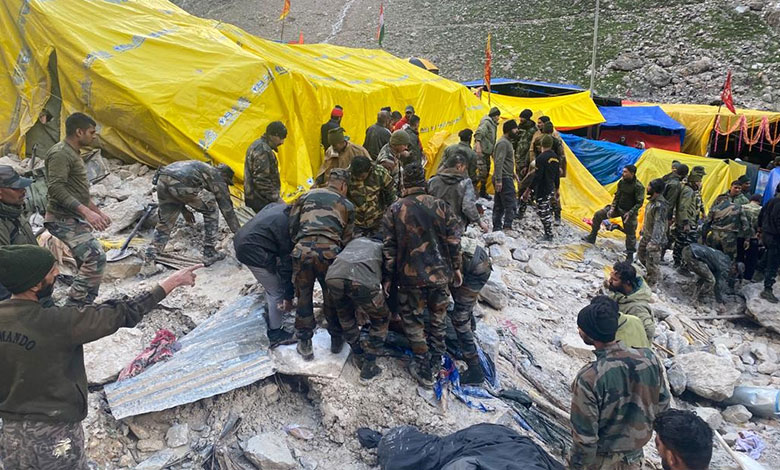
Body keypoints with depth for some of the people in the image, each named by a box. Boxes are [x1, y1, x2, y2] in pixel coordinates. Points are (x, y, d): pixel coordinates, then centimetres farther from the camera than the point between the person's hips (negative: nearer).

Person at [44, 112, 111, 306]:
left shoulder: (72, 153, 17)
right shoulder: (60, 153, -15)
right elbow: (56, 188, -25)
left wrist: (98, 211, 25)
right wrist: (87, 212, -31)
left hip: (74, 219, 10)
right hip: (63, 220, -10)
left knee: (88, 262, 11)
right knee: (96, 257, -19)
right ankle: (76, 305, -13)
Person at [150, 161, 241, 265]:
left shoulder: (204, 168, 39)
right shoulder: (218, 178, 20)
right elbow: (227, 208, 22)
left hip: (162, 180, 8)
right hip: (180, 183, -7)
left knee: (165, 222, 23)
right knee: (211, 210, 12)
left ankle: (151, 254, 12)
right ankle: (209, 253, 13)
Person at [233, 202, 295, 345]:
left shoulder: (280, 206, 3)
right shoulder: (290, 226, -21)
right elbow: (288, 264, -15)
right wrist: (288, 297, -7)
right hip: (254, 252, -9)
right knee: (277, 293, 4)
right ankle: (275, 334, 16)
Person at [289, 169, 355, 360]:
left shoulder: (306, 196, 20)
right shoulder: (347, 205, 18)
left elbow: (292, 226, 15)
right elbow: (346, 238, 15)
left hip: (303, 251, 1)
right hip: (328, 253, -1)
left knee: (304, 298, 15)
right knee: (332, 298, 18)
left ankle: (305, 344, 24)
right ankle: (337, 339, 32)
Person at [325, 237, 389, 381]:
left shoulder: (356, 240, 40)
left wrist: (358, 306, 49)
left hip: (333, 276, 4)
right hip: (362, 280, -3)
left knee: (346, 317, 32)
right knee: (380, 320, 21)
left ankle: (359, 358, 38)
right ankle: (368, 367, 21)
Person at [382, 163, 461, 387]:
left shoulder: (394, 210, -4)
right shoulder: (440, 206, 0)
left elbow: (389, 248, -4)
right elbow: (453, 241, 0)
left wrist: (387, 277, 4)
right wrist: (456, 268, 11)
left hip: (411, 277, -2)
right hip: (440, 274, 2)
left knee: (413, 321, 13)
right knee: (437, 316, 22)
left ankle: (424, 369, 15)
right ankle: (436, 359, 34)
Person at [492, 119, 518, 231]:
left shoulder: (507, 142, 19)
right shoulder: (503, 143, -14)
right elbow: (499, 162, -22)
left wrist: (513, 174, 27)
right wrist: (498, 180, -26)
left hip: (504, 178, 11)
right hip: (504, 179, -11)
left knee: (499, 205, 12)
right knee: (510, 204, -12)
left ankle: (497, 227, 16)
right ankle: (507, 227, -13)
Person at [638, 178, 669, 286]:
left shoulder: (660, 206, -27)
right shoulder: (653, 201, 2)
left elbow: (659, 225, -34)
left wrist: (654, 242, -41)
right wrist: (643, 230, 27)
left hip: (654, 239, -10)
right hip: (646, 236, 10)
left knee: (651, 263, -1)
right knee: (642, 256, 25)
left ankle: (651, 284, 14)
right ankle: (652, 275, 45)